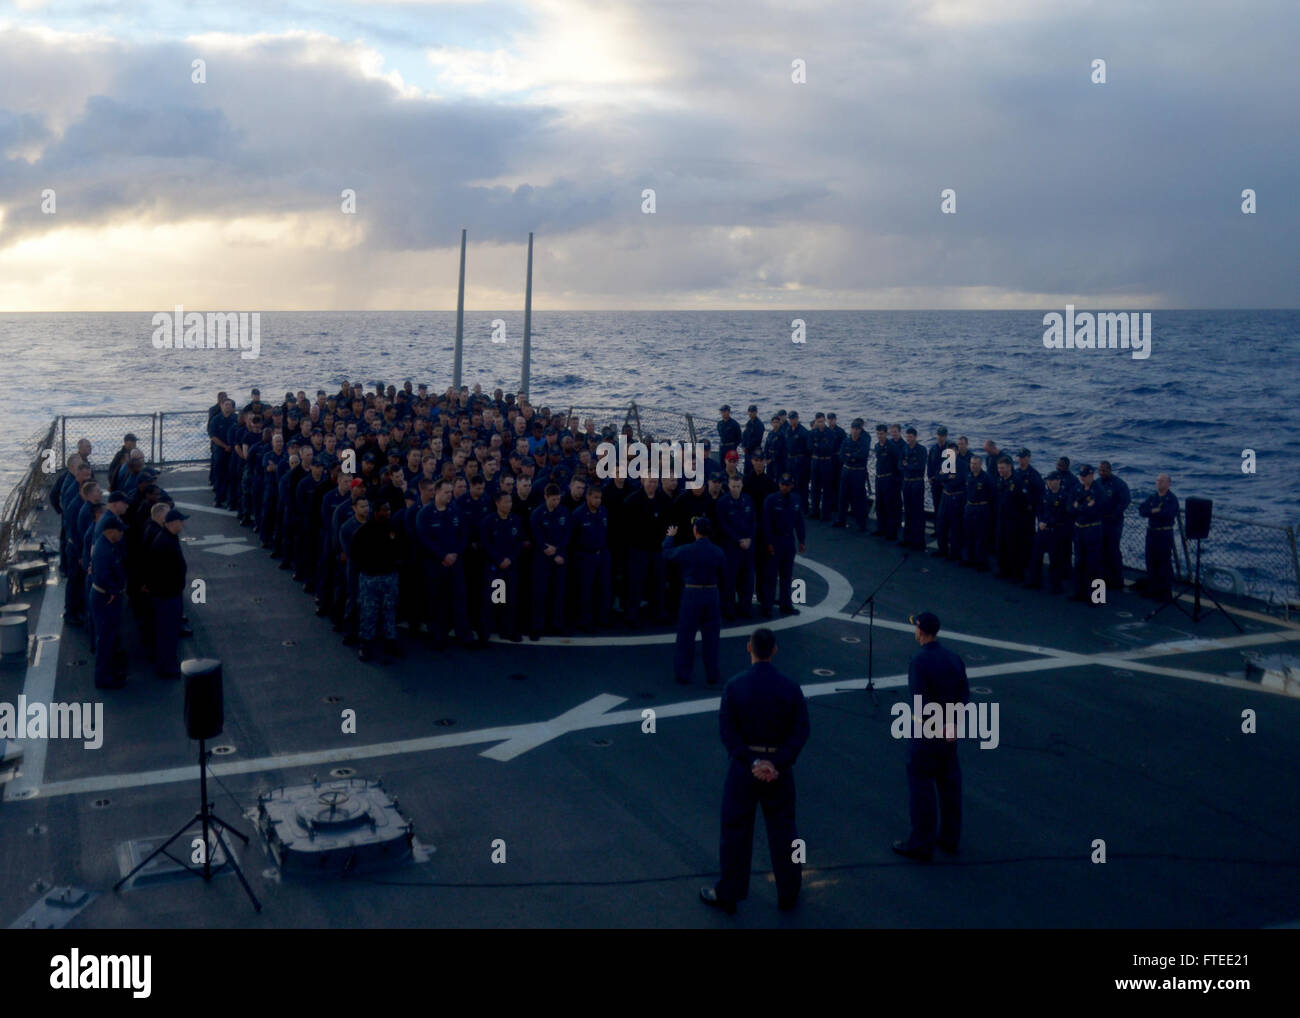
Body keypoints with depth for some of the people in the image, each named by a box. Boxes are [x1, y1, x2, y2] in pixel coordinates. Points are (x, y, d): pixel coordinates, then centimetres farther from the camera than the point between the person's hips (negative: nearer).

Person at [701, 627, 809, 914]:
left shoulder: (734, 685, -12)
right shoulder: (790, 687, -7)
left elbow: (727, 730, -14)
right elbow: (801, 731, -9)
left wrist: (751, 762, -13)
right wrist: (778, 764, -13)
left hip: (743, 765, -1)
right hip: (779, 766, 2)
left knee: (736, 829, 10)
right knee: (782, 829, 14)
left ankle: (728, 895, 21)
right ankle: (788, 895, 24)